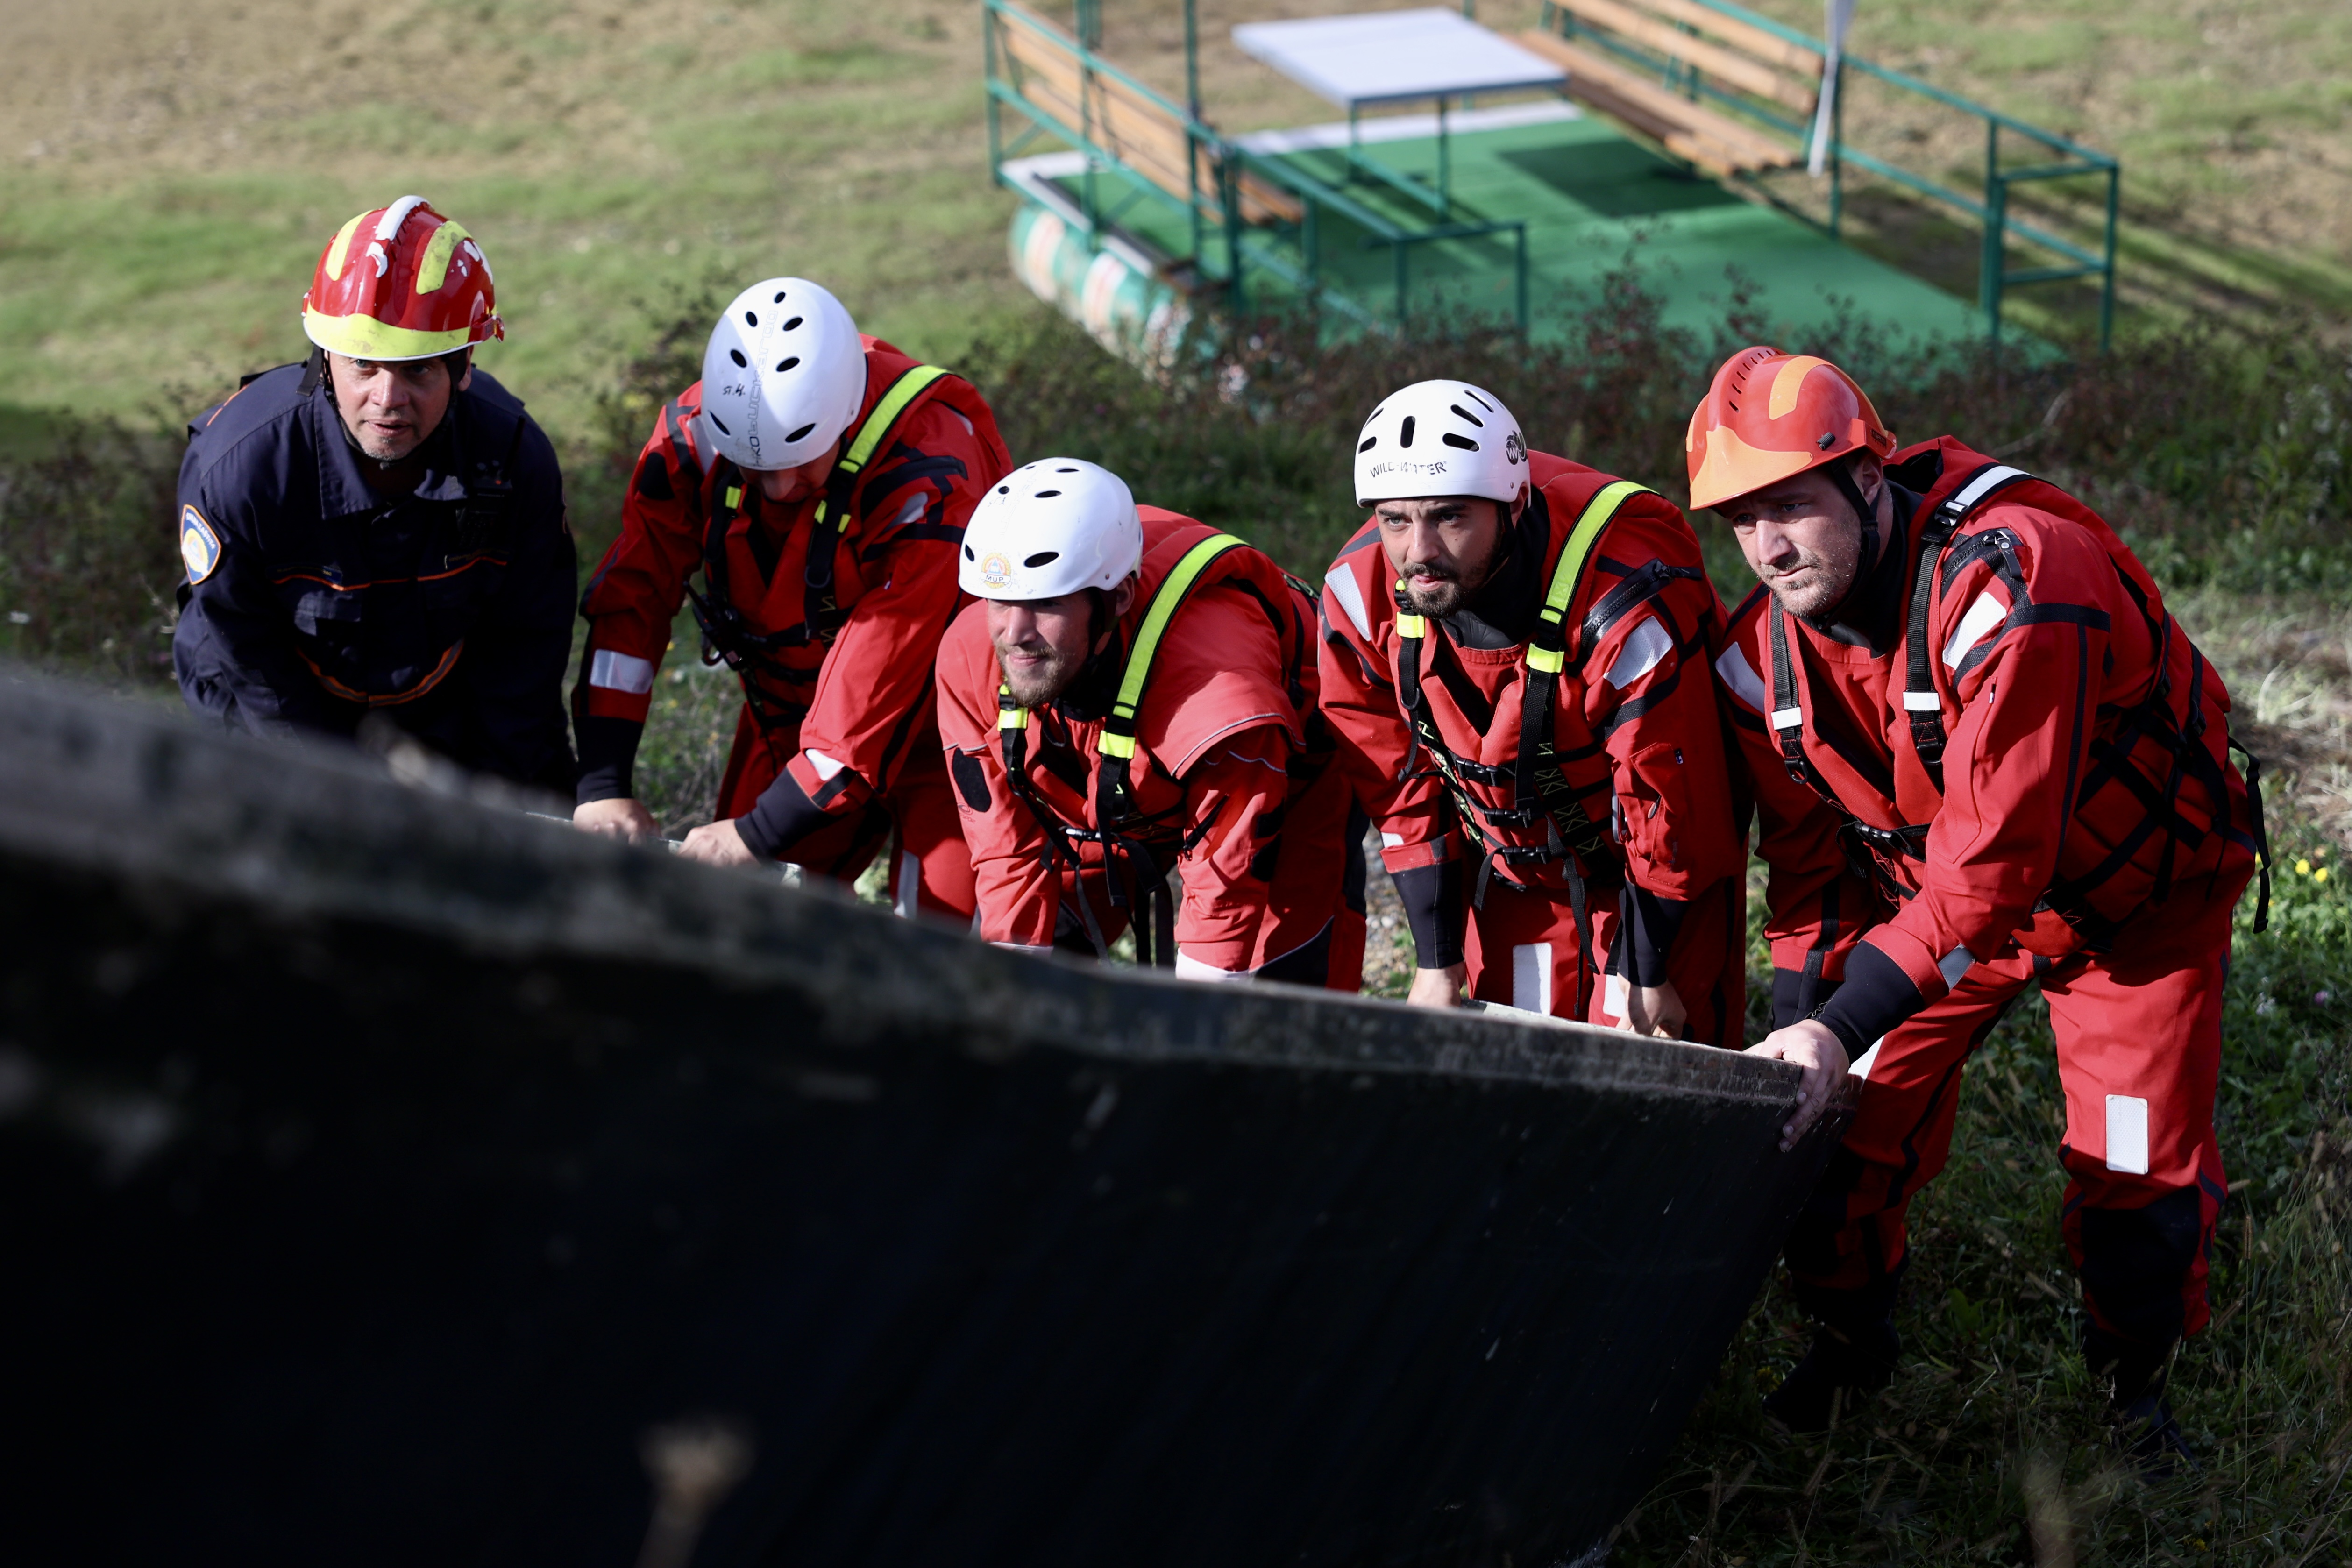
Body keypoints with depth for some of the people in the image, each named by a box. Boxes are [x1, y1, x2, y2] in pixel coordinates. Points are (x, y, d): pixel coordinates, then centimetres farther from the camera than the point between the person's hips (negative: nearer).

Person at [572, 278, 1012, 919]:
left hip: (930, 715, -4)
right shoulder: (694, 435, -17)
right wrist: (603, 785, -20)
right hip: (788, 714, 5)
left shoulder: (925, 479, -32)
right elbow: (631, 596, -13)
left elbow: (877, 677, -32)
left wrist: (761, 833, -30)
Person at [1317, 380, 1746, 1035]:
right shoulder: (1359, 594, -18)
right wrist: (1437, 961, -2)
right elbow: (1403, 785, -5)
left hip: (1647, 864, -4)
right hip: (1510, 869, 4)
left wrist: (1648, 976, -13)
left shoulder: (1629, 599, -34)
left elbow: (1667, 801, -22)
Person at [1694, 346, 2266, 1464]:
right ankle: (1850, 1345, 22)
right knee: (1850, 1122, -3)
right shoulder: (1767, 646, -15)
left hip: (2135, 893, -5)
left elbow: (1992, 858, -39)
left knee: (2140, 1178, -5)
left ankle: (2134, 1375, 23)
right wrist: (1798, 1023, -12)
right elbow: (1808, 860, -2)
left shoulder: (2010, 581, -38)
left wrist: (1844, 1026, -40)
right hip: (1937, 891, 5)